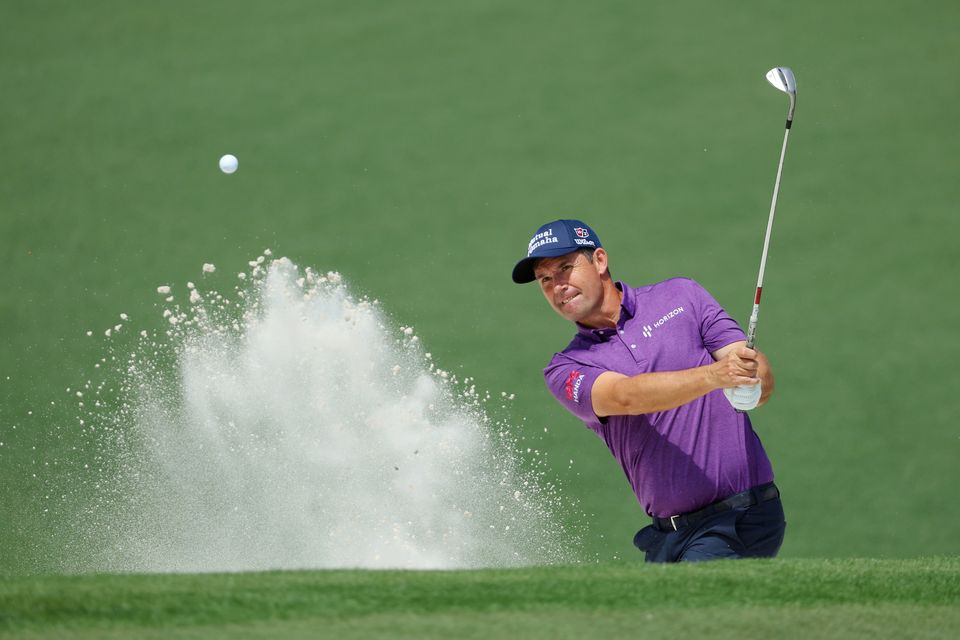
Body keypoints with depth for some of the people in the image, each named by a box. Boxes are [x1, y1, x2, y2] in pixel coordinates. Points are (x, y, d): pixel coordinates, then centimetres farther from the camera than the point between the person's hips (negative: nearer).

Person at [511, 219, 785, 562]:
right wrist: (714, 374, -32)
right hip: (668, 533, 4)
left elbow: (763, 380, 0)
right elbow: (626, 397, -16)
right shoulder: (566, 371, 6)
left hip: (741, 518, -4)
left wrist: (753, 379, -25)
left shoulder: (681, 297, 6)